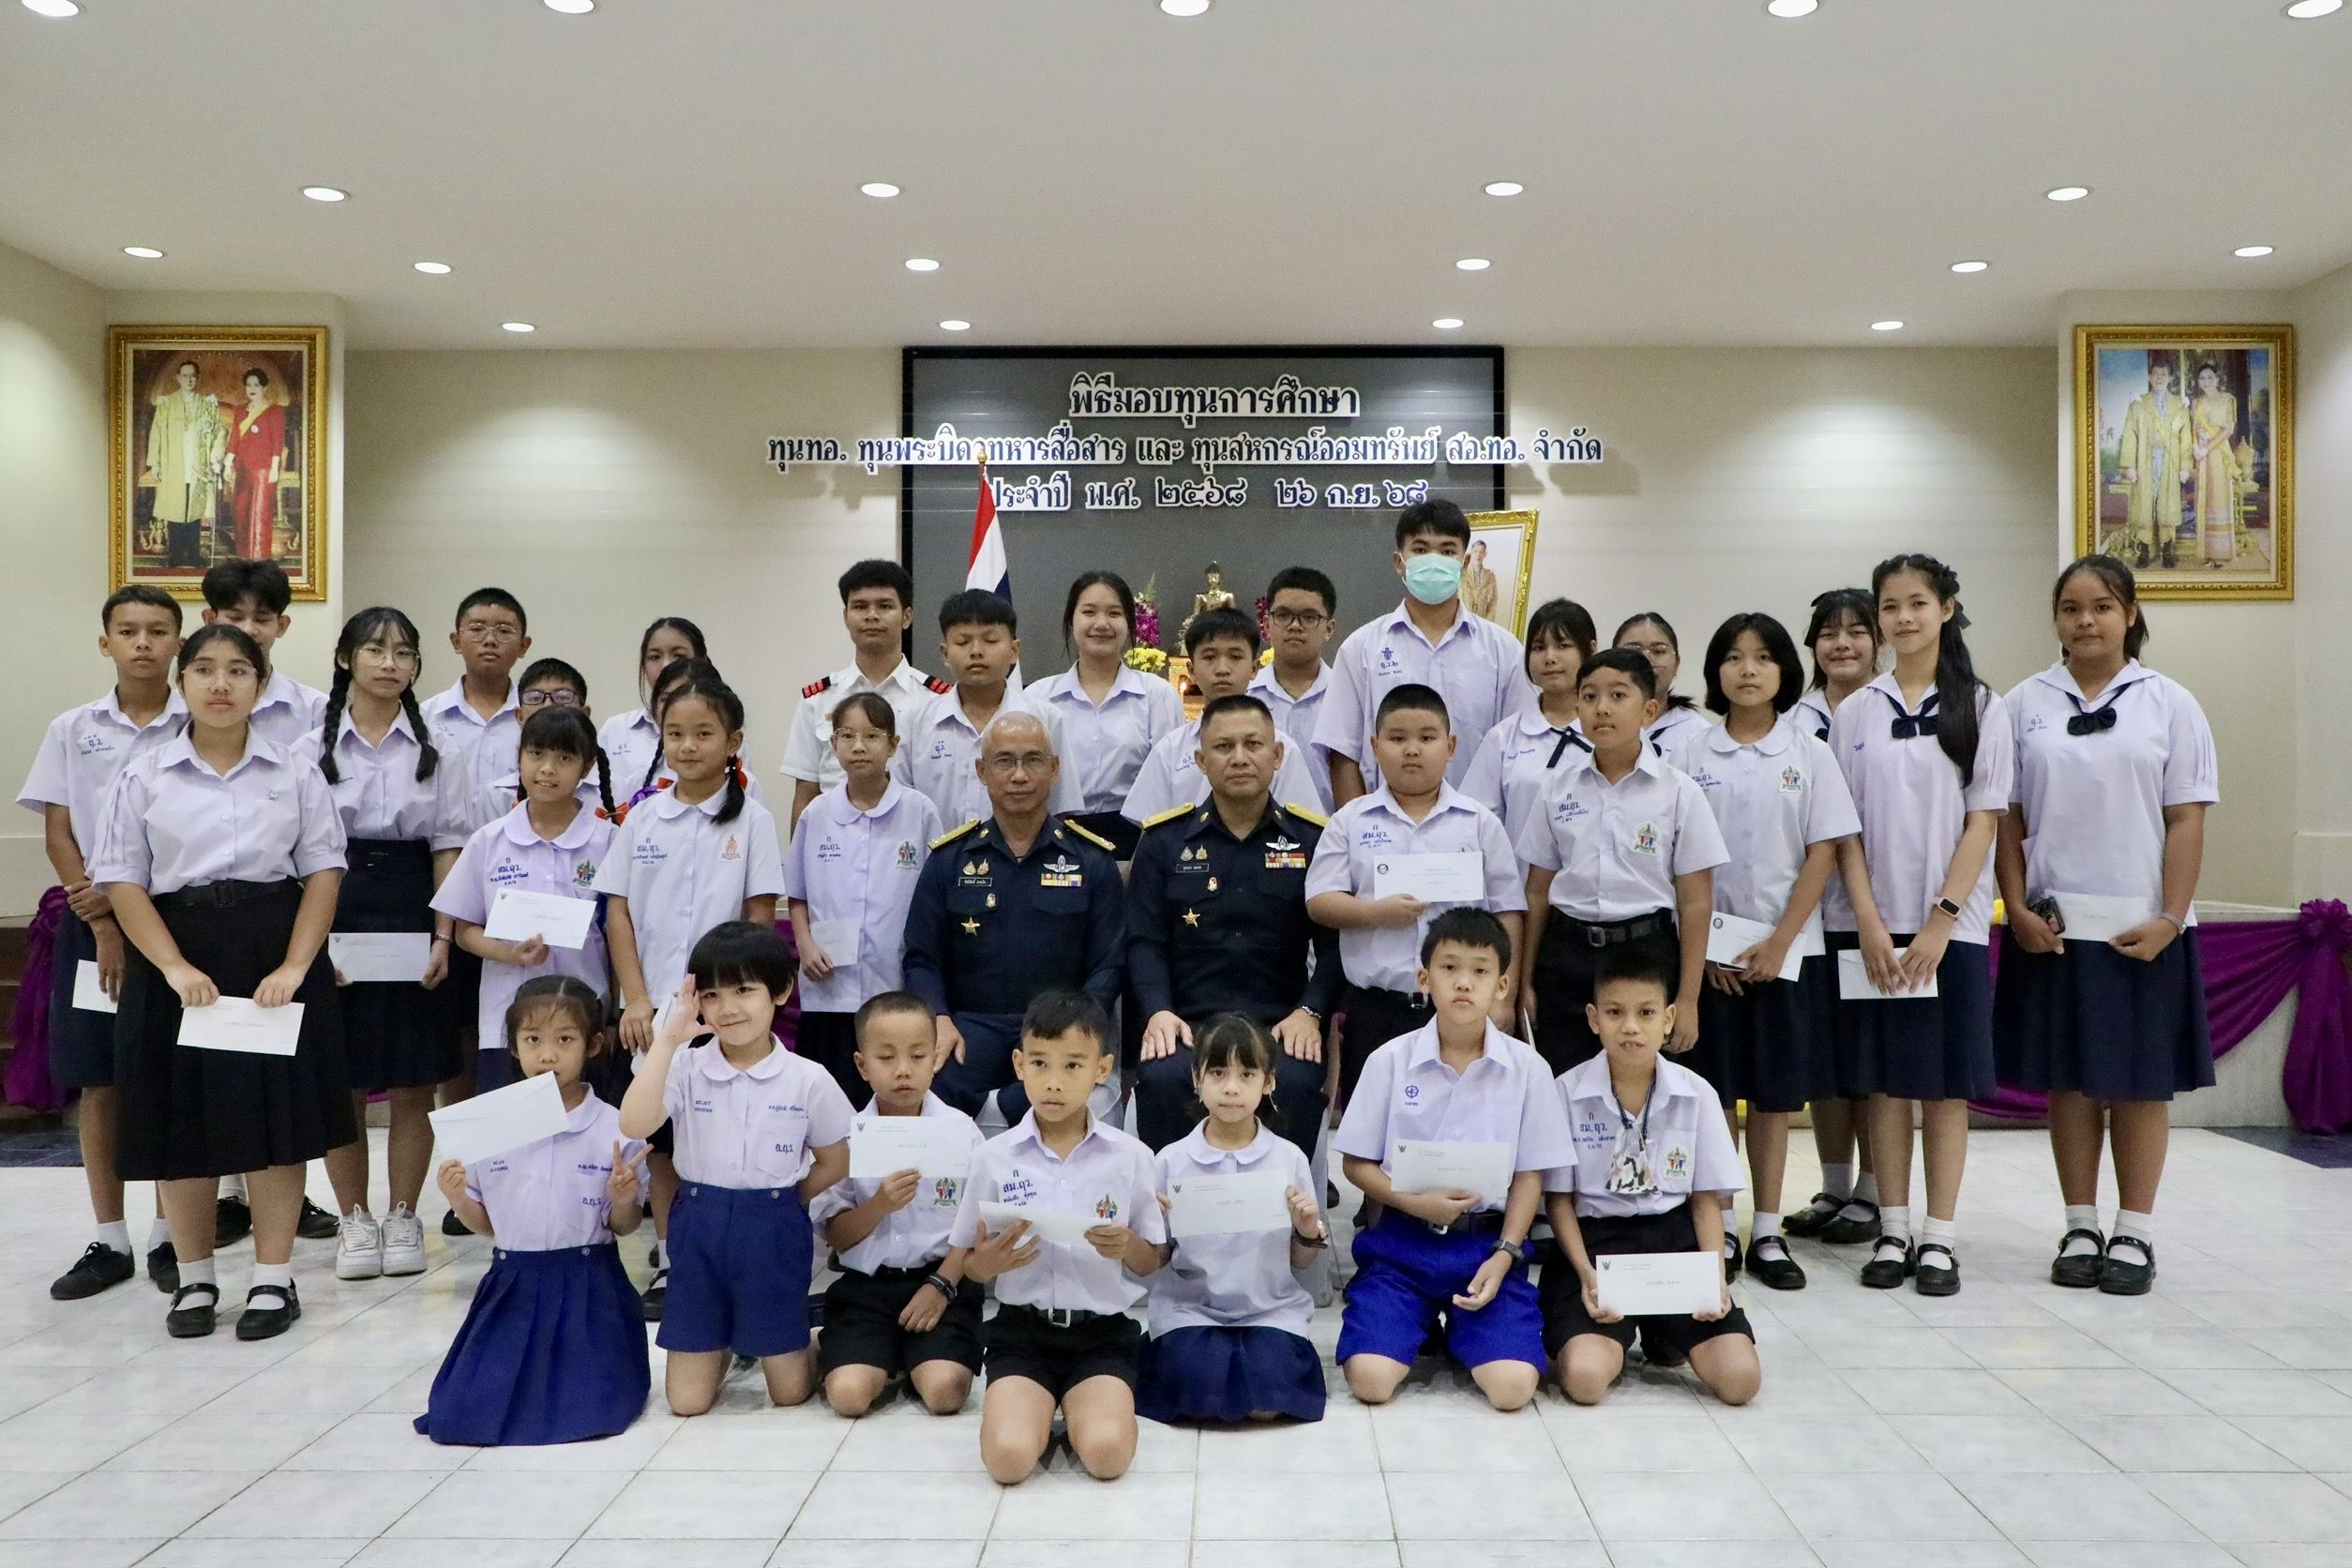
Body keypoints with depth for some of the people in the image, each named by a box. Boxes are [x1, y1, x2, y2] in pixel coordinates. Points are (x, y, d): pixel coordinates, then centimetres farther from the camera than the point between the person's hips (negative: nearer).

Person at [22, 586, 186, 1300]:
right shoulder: (71, 729, 5)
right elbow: (58, 836, 2)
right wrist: (103, 925, -8)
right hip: (91, 920, 2)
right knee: (97, 1082, 7)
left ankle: (167, 1236, 14)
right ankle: (110, 1241, 17)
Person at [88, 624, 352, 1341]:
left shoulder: (296, 774, 3)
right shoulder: (143, 776, 2)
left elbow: (323, 871, 0)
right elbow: (122, 881, -2)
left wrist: (294, 966, -12)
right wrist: (175, 967, -15)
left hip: (274, 952, 0)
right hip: (176, 956, 0)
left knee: (277, 1112, 2)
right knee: (182, 1117, 7)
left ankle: (274, 1278, 15)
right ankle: (195, 1279, 23)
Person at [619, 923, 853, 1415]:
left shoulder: (808, 1080, -8)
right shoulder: (686, 1067, -7)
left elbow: (835, 1163, 5)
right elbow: (633, 1125, -25)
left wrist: (778, 1202, 2)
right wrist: (668, 1039, -25)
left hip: (775, 1232, -1)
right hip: (698, 1227, 1)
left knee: (790, 1393, 8)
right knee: (687, 1401, 6)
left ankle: (784, 1337, 40)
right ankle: (724, 1344, 37)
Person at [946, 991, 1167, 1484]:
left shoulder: (1130, 1157, 0)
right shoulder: (995, 1157, 0)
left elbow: (1152, 1263, 8)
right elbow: (963, 1265, 8)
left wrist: (1127, 1247, -14)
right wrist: (987, 1263, -16)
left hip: (1103, 1333, 0)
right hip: (1022, 1331, 0)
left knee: (1107, 1453, -25)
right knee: (1008, 1457, -24)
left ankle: (1082, 1406, 9)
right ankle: (1036, 1404, 9)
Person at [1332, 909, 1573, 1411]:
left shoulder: (1526, 1067, -3)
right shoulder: (1390, 1060, -4)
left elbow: (1530, 1174, 2)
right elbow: (1356, 1163, 2)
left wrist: (1504, 1255, -9)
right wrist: (1417, 1203, -14)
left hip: (1487, 1241, 0)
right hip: (1402, 1240, 0)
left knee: (1512, 1386, -18)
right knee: (1370, 1381, -16)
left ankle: (1459, 1328, 15)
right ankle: (1420, 1324, 17)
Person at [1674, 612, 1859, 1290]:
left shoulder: (1809, 753, 1)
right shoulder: (1692, 750, 2)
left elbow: (1823, 853, -2)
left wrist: (1779, 942, -10)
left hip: (1787, 948, 0)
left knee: (1775, 1094, 6)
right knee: (1715, 1092, 4)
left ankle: (1767, 1233, 16)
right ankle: (1718, 1228, 14)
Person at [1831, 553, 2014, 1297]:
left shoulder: (1980, 707, 1)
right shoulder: (1855, 713, 5)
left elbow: (1983, 823, -3)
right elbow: (1845, 829, 3)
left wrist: (1941, 921, -11)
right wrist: (1869, 923, -7)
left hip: (1952, 924, -1)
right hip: (1877, 925, 2)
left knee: (1948, 1082, 3)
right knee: (1886, 1080, 6)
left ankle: (1939, 1239, 10)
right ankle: (1893, 1232, 14)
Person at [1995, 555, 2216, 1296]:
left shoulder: (2169, 704, 1)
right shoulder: (2025, 704, 4)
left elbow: (2186, 821, -2)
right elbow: (2006, 818, 3)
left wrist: (2169, 919, -9)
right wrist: (2018, 909, -5)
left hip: (2143, 927, -1)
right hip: (2052, 925, 1)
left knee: (2140, 1082, 6)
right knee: (2068, 1080, 8)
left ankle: (2134, 1234, 17)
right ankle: (2081, 1229, 19)